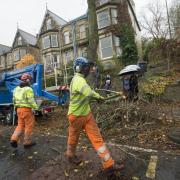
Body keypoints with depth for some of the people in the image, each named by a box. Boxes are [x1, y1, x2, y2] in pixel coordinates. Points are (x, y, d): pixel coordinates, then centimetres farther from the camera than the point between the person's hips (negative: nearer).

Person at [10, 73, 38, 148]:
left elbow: (14, 100, 15)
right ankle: (27, 142, 14)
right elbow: (31, 100, -21)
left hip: (19, 109, 8)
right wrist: (36, 107, -9)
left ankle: (14, 139, 6)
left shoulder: (16, 89, 11)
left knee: (20, 125, 18)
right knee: (29, 126, 5)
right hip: (27, 109, -8)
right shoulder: (28, 89, -15)